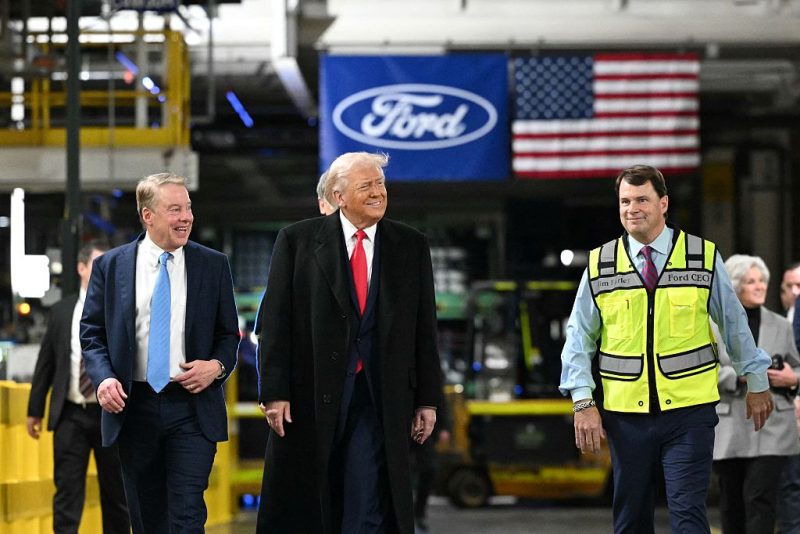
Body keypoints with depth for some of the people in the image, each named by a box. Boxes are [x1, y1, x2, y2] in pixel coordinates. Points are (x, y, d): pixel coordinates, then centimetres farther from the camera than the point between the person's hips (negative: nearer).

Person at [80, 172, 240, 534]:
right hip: (134, 406, 1)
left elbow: (229, 334, 10)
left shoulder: (213, 265, 5)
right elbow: (91, 332, 7)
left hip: (192, 408, -1)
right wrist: (104, 377, -11)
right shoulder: (110, 266, 4)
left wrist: (217, 366, -11)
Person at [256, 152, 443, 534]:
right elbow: (275, 322, -1)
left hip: (380, 397, 1)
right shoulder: (297, 241, 1)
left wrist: (427, 399, 5)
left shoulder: (411, 246, 8)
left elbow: (424, 328, 9)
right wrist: (274, 392, -8)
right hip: (312, 393, -1)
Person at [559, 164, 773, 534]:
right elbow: (579, 338, 4)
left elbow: (734, 323, 11)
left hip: (689, 410, -2)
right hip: (625, 415, 2)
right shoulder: (599, 265, 2)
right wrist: (583, 403, -5)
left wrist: (756, 382, 16)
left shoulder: (703, 257, 1)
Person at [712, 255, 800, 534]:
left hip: (772, 428, 0)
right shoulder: (714, 326, 4)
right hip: (730, 428, 0)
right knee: (732, 503, 7)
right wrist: (739, 374, -17)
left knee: (760, 498, -11)